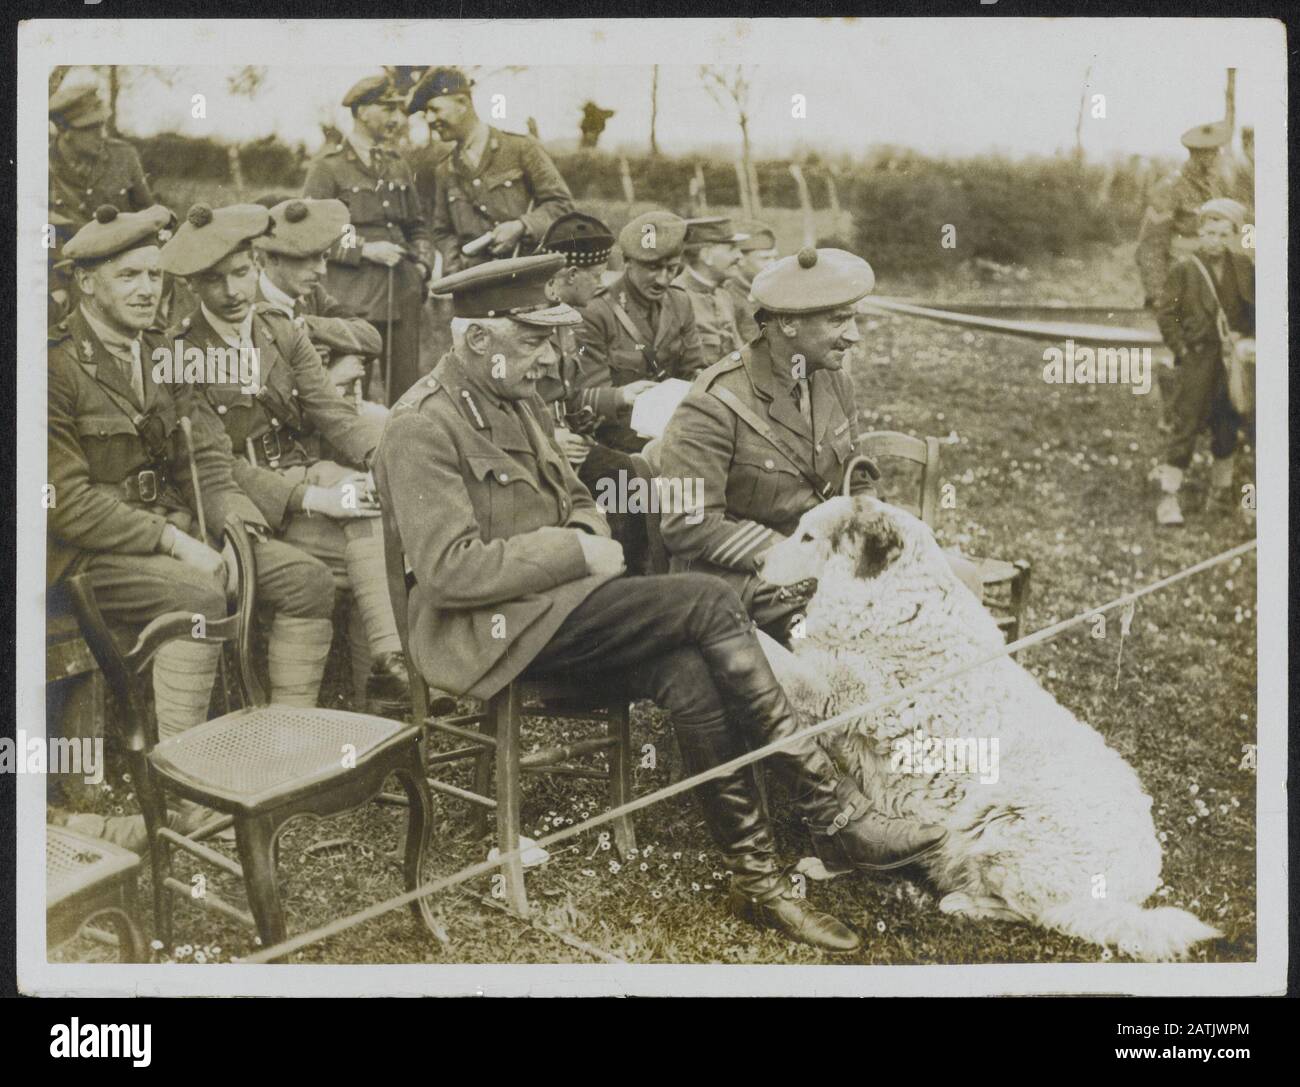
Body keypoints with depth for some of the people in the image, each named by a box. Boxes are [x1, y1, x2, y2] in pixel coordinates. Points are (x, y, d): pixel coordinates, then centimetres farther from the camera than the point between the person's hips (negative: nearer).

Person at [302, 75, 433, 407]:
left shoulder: (398, 166, 17)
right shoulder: (327, 169, -3)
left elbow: (417, 226, 24)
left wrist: (422, 265, 6)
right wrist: (365, 249, -16)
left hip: (403, 294, 6)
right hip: (353, 298, -6)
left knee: (408, 391, 7)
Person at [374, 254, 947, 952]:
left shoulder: (519, 400, 16)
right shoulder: (422, 429, -12)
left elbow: (573, 498, 25)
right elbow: (449, 569, -19)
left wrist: (588, 535, 1)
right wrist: (572, 555, -17)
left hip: (551, 607, 8)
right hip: (487, 630, -8)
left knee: (690, 677, -21)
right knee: (709, 603, -22)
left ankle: (756, 877, -13)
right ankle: (830, 812, -17)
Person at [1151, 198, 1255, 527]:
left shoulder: (1243, 266, 5)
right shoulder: (1184, 270, -6)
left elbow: (1254, 307, 14)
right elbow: (1165, 313, -4)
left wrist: (1248, 342, 2)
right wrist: (1183, 350, -9)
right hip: (1200, 360, -4)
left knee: (1227, 428, 12)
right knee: (1187, 424, -7)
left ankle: (1221, 492, 25)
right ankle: (1169, 496, -2)